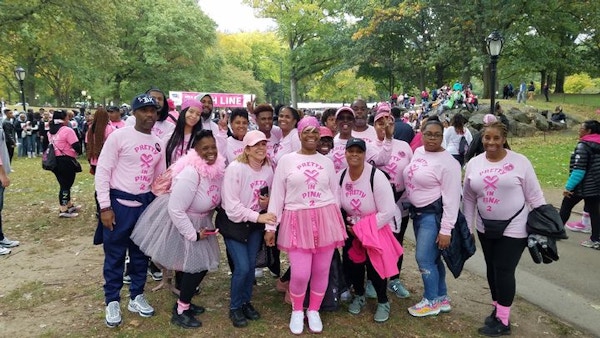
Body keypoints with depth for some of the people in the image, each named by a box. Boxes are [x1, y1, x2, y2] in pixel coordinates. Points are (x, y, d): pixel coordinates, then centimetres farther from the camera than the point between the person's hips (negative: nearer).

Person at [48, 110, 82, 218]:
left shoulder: (51, 132, 10)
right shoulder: (67, 130, -16)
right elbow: (77, 146, -18)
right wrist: (78, 152, 1)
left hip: (55, 160, 8)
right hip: (66, 161, -8)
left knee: (64, 184, 19)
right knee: (66, 185, 1)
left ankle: (69, 205, 31)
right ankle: (63, 210, 5)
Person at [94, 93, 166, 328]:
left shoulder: (158, 143, 7)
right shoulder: (118, 136, -10)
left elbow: (161, 177, 15)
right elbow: (102, 171, -10)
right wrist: (105, 207, -14)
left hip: (145, 204, 5)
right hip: (119, 203, -5)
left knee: (141, 253, 14)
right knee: (115, 255, 6)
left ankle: (136, 297, 30)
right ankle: (112, 302, 22)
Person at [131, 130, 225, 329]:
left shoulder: (216, 167, -9)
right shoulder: (190, 174, -33)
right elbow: (175, 209, -31)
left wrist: (205, 224, 9)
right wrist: (193, 235, -23)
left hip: (198, 220, 8)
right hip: (178, 223, -8)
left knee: (202, 263, 14)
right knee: (196, 266, -1)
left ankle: (184, 303, 36)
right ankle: (179, 312, 20)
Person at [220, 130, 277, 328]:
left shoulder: (268, 168, -5)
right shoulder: (235, 168, -23)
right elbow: (231, 205, -25)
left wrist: (267, 202, -14)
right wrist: (258, 217, -30)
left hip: (256, 222, 5)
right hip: (234, 222, -5)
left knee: (251, 265, 11)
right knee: (242, 267, -9)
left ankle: (246, 302, 33)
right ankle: (234, 307, 14)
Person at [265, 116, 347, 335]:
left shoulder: (326, 162, 8)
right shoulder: (286, 160, 0)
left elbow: (335, 194, 14)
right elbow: (277, 195, 0)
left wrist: (337, 223, 13)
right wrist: (270, 226, -3)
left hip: (325, 220, 3)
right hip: (297, 222, -2)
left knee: (321, 270, 8)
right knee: (300, 273, -6)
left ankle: (314, 310, 31)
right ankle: (297, 310, 23)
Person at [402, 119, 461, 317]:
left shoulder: (448, 163, -17)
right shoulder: (418, 152, 7)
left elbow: (452, 199, -18)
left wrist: (446, 230, -21)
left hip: (434, 214, -8)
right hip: (417, 212, 8)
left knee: (424, 258, -5)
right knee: (432, 258, 15)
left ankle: (432, 301, 15)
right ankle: (442, 299, 29)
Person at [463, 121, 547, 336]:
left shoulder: (520, 162, -12)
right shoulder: (474, 164, -1)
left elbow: (534, 196, -7)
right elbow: (468, 198, 7)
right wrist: (467, 227, 8)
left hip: (514, 228, -4)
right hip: (485, 227, 5)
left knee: (504, 271, -2)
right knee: (492, 269, 15)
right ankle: (497, 309, 32)